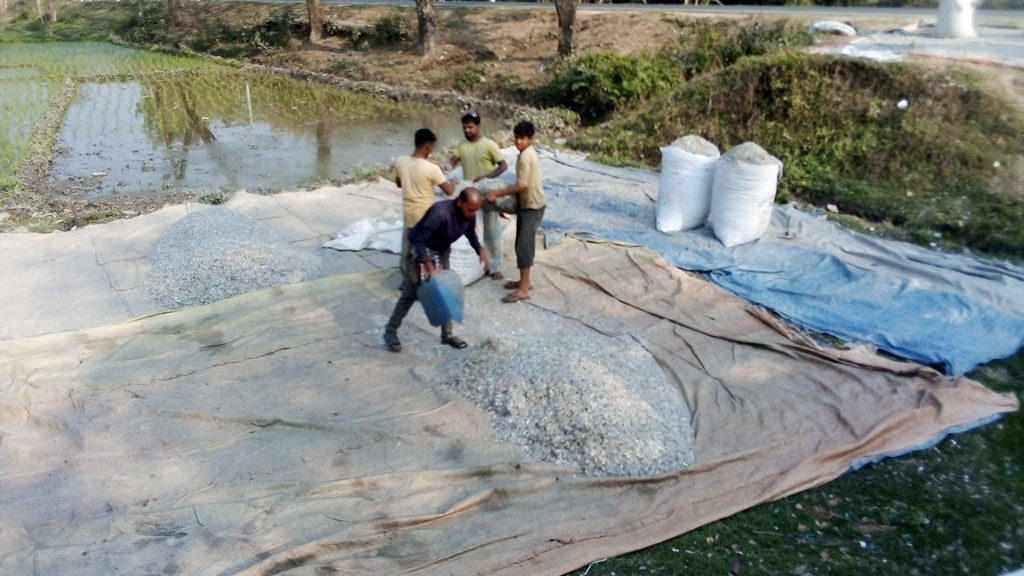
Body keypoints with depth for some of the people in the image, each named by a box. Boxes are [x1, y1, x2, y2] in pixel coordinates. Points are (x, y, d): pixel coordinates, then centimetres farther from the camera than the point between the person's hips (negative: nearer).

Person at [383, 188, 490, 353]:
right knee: (411, 293, -3)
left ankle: (447, 334, 18)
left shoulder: (470, 215, -14)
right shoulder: (440, 213, -37)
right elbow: (419, 240, -34)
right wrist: (429, 267, -39)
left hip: (442, 251, 7)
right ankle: (390, 332, 11)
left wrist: (480, 250, -11)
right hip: (420, 250, -6)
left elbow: (470, 234, 7)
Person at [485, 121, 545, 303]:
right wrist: (503, 195, 11)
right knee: (522, 245, 16)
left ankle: (523, 289, -6)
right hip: (526, 204, 10)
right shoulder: (527, 153, 11)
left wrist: (497, 193, -19)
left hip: (532, 206, -10)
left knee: (524, 246, -9)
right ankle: (524, 281, 26)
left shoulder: (526, 156, -20)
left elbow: (522, 186, -24)